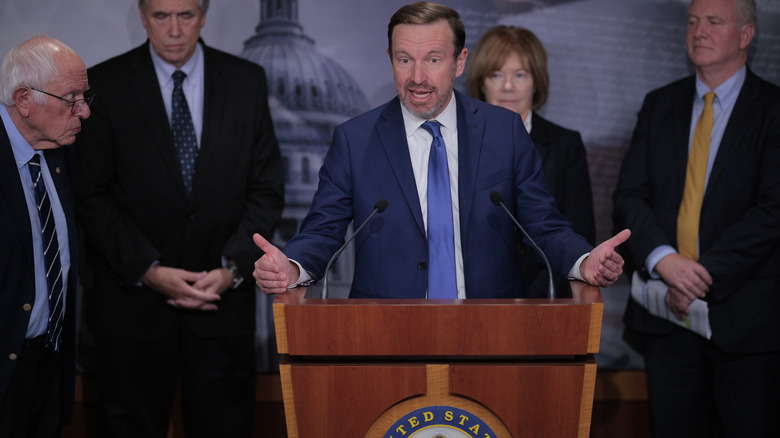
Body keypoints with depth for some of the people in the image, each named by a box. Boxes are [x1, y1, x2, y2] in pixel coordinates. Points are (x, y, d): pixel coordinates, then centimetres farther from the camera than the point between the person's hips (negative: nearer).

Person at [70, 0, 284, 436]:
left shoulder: (247, 81, 5)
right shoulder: (104, 85, -1)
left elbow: (267, 190, 4)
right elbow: (92, 196, -4)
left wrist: (232, 267, -9)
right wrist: (148, 271, -14)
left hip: (224, 299, 1)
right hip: (133, 299, -1)